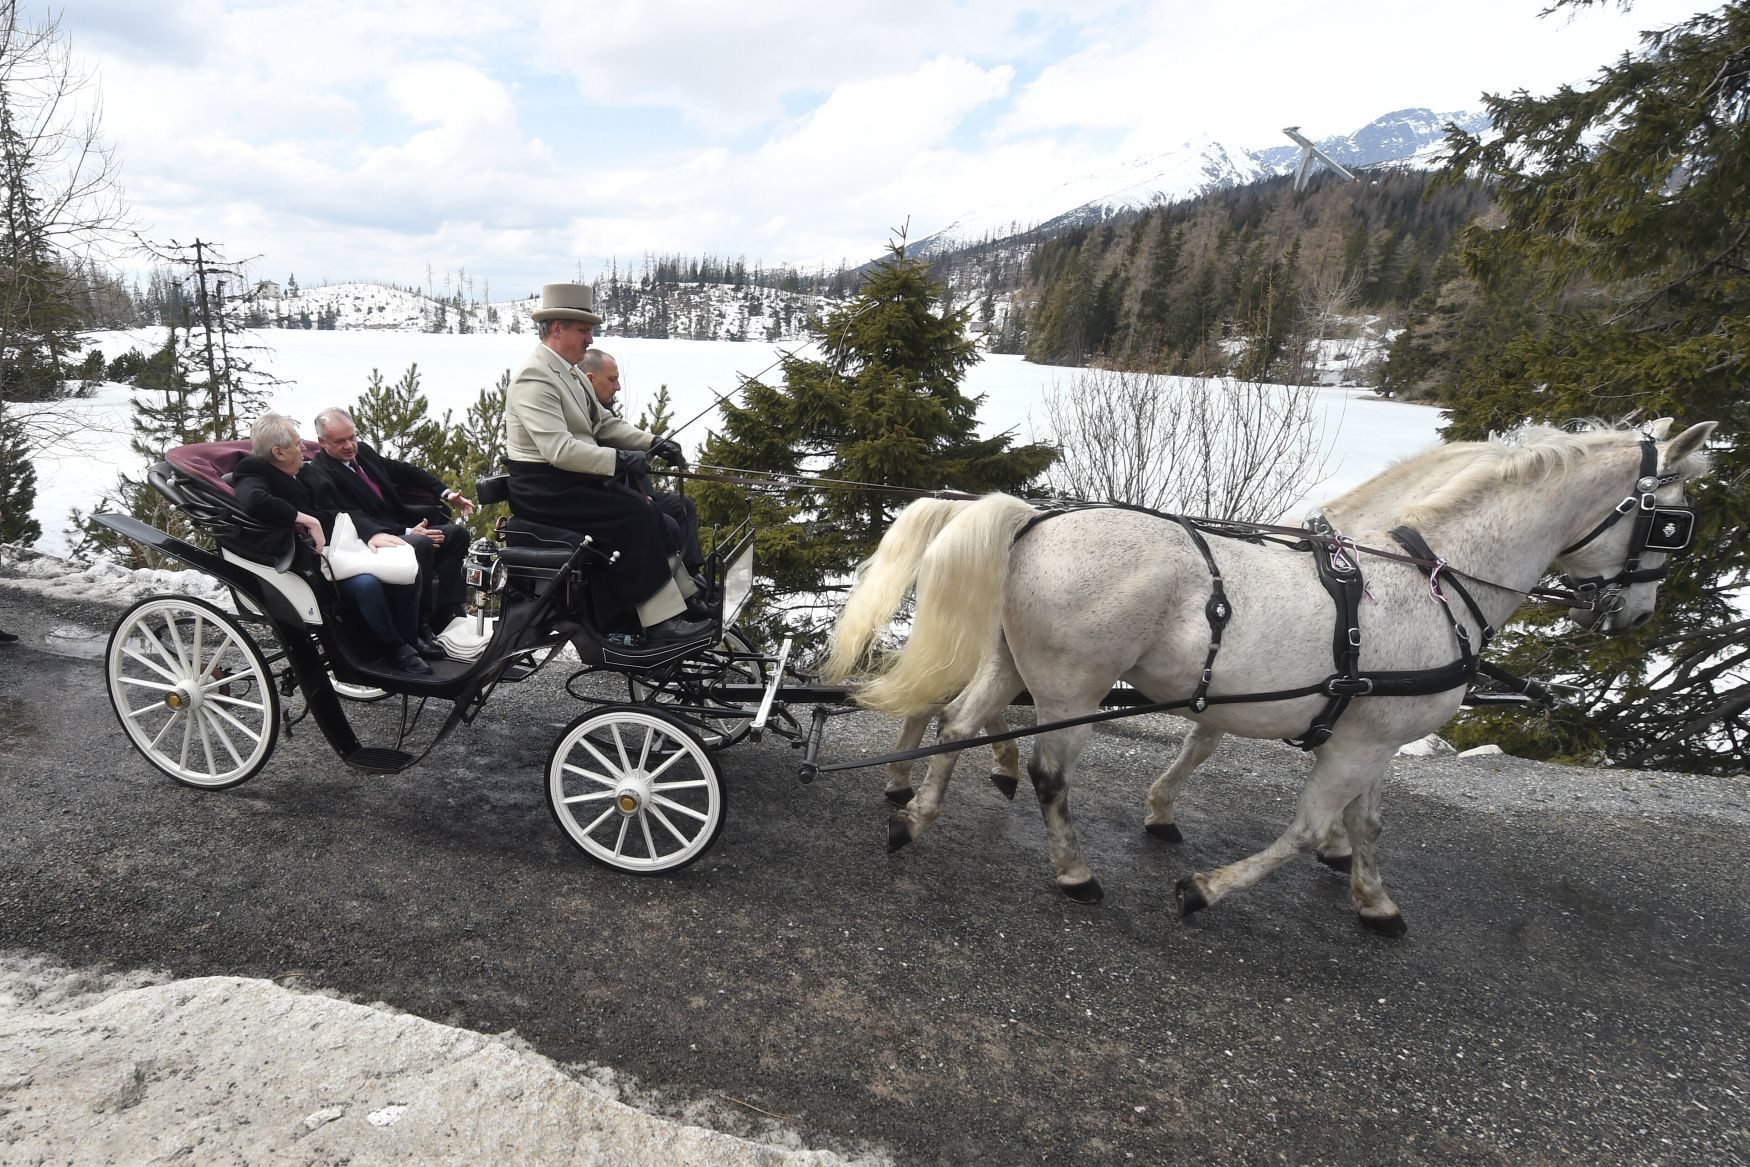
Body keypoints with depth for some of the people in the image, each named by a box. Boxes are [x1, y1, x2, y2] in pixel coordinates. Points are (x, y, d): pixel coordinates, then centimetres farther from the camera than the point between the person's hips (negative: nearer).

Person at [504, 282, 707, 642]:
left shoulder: (569, 372, 14)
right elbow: (559, 449, -28)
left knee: (648, 507, -3)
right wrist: (620, 460, -28)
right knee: (632, 516, -21)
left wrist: (651, 442, 2)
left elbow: (603, 423, 15)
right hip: (544, 488, -9)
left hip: (572, 476, 10)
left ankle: (686, 597, -4)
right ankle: (661, 619, -20)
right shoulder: (534, 379, -18)